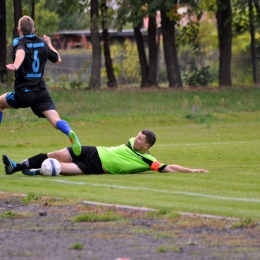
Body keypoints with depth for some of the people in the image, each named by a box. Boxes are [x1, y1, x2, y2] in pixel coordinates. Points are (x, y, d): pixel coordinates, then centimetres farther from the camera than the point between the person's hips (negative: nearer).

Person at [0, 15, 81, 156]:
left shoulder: (18, 42, -3)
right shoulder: (42, 43, 11)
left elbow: (20, 52, -29)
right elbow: (58, 60, 24)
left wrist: (16, 65, -48)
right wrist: (49, 44, 39)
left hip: (23, 93, -3)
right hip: (41, 92, 3)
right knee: (56, 120, -9)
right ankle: (70, 133, -42)